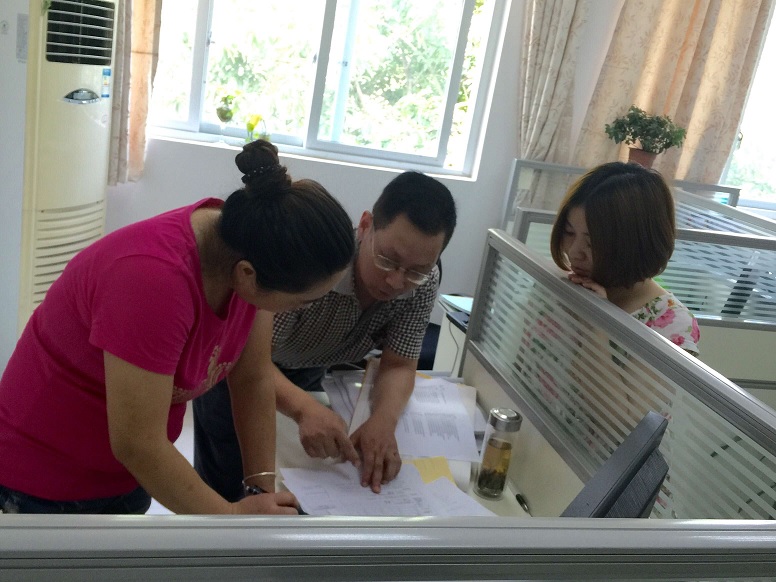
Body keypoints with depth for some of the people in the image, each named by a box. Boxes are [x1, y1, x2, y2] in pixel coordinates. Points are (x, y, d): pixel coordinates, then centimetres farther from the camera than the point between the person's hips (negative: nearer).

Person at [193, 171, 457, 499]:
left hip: (307, 375, 4)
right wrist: (303, 408, -57)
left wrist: (383, 420, -39)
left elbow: (398, 367, -18)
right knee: (223, 492, 6)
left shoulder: (423, 285, -23)